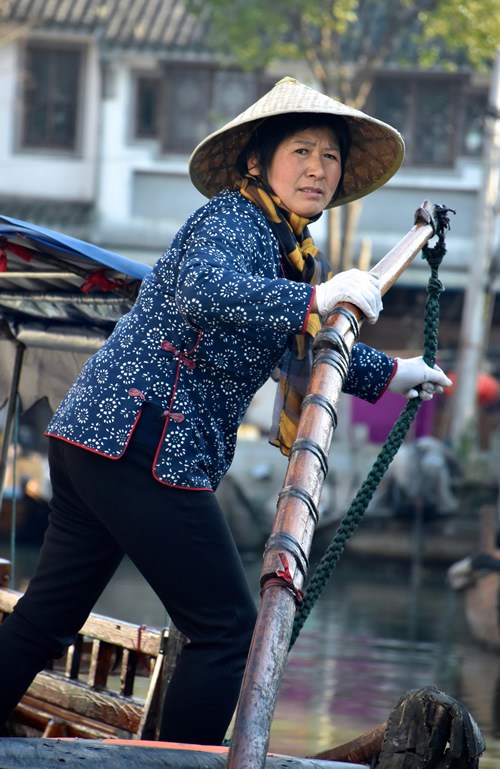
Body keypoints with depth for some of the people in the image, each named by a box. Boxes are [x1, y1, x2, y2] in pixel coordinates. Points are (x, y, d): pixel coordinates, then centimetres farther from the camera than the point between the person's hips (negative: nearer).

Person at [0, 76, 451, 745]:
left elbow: (293, 350, 36)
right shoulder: (235, 220, -9)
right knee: (227, 631, -4)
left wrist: (388, 374, 41)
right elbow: (202, 289, -32)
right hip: (141, 445, -10)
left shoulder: (279, 243, 21)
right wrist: (313, 299, -40)